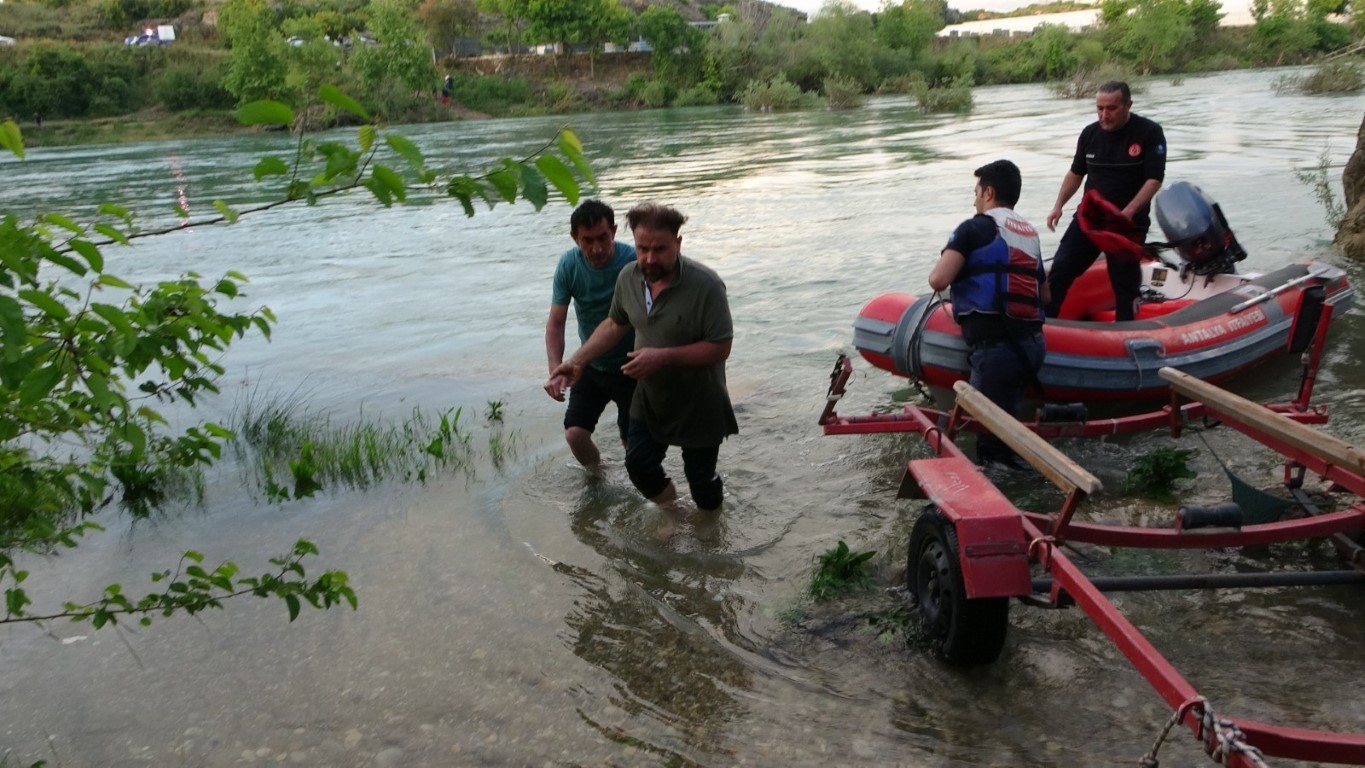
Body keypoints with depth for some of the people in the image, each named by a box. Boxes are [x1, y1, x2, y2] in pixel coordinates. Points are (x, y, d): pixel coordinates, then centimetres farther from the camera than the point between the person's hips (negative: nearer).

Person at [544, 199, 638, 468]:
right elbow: (556, 323, -13)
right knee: (575, 434, -4)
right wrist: (556, 369, -27)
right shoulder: (569, 265, -14)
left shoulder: (634, 261, -24)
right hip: (591, 366, 3)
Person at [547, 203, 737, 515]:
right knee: (638, 464, 11)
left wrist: (663, 357, -31)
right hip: (650, 398, 5)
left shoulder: (705, 285, -28)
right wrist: (578, 360, 1)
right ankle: (671, 513, 40)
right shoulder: (628, 277, -9)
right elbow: (615, 324, 8)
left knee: (700, 477, 9)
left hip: (698, 404, -5)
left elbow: (720, 348, -25)